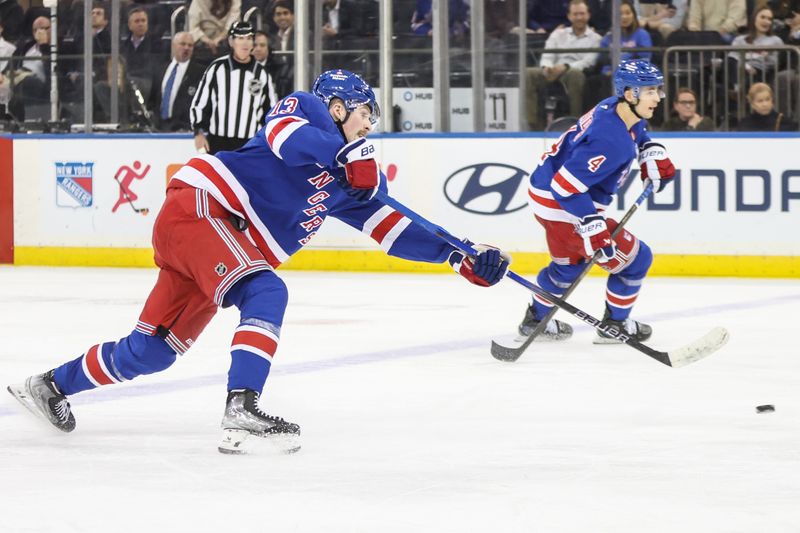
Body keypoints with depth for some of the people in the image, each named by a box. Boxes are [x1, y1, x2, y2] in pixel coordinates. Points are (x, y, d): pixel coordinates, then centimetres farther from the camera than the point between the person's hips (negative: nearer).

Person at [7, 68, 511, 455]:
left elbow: (393, 228, 15)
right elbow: (286, 135, -24)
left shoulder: (345, 186, 18)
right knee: (265, 294, -26)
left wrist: (460, 257, 8)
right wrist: (347, 153, -34)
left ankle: (52, 385, 25)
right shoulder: (307, 107, -1)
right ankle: (242, 408, -39)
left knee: (153, 351, 9)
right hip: (196, 205, -9)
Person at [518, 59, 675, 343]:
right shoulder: (611, 141, -33)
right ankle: (615, 325, 17)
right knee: (634, 258, 1)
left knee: (569, 261, 32)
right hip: (563, 207, -10)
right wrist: (593, 228, -35)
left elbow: (635, 133, 25)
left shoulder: (616, 108, -3)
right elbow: (567, 186, -34)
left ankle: (536, 319, 49)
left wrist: (653, 153, 9)